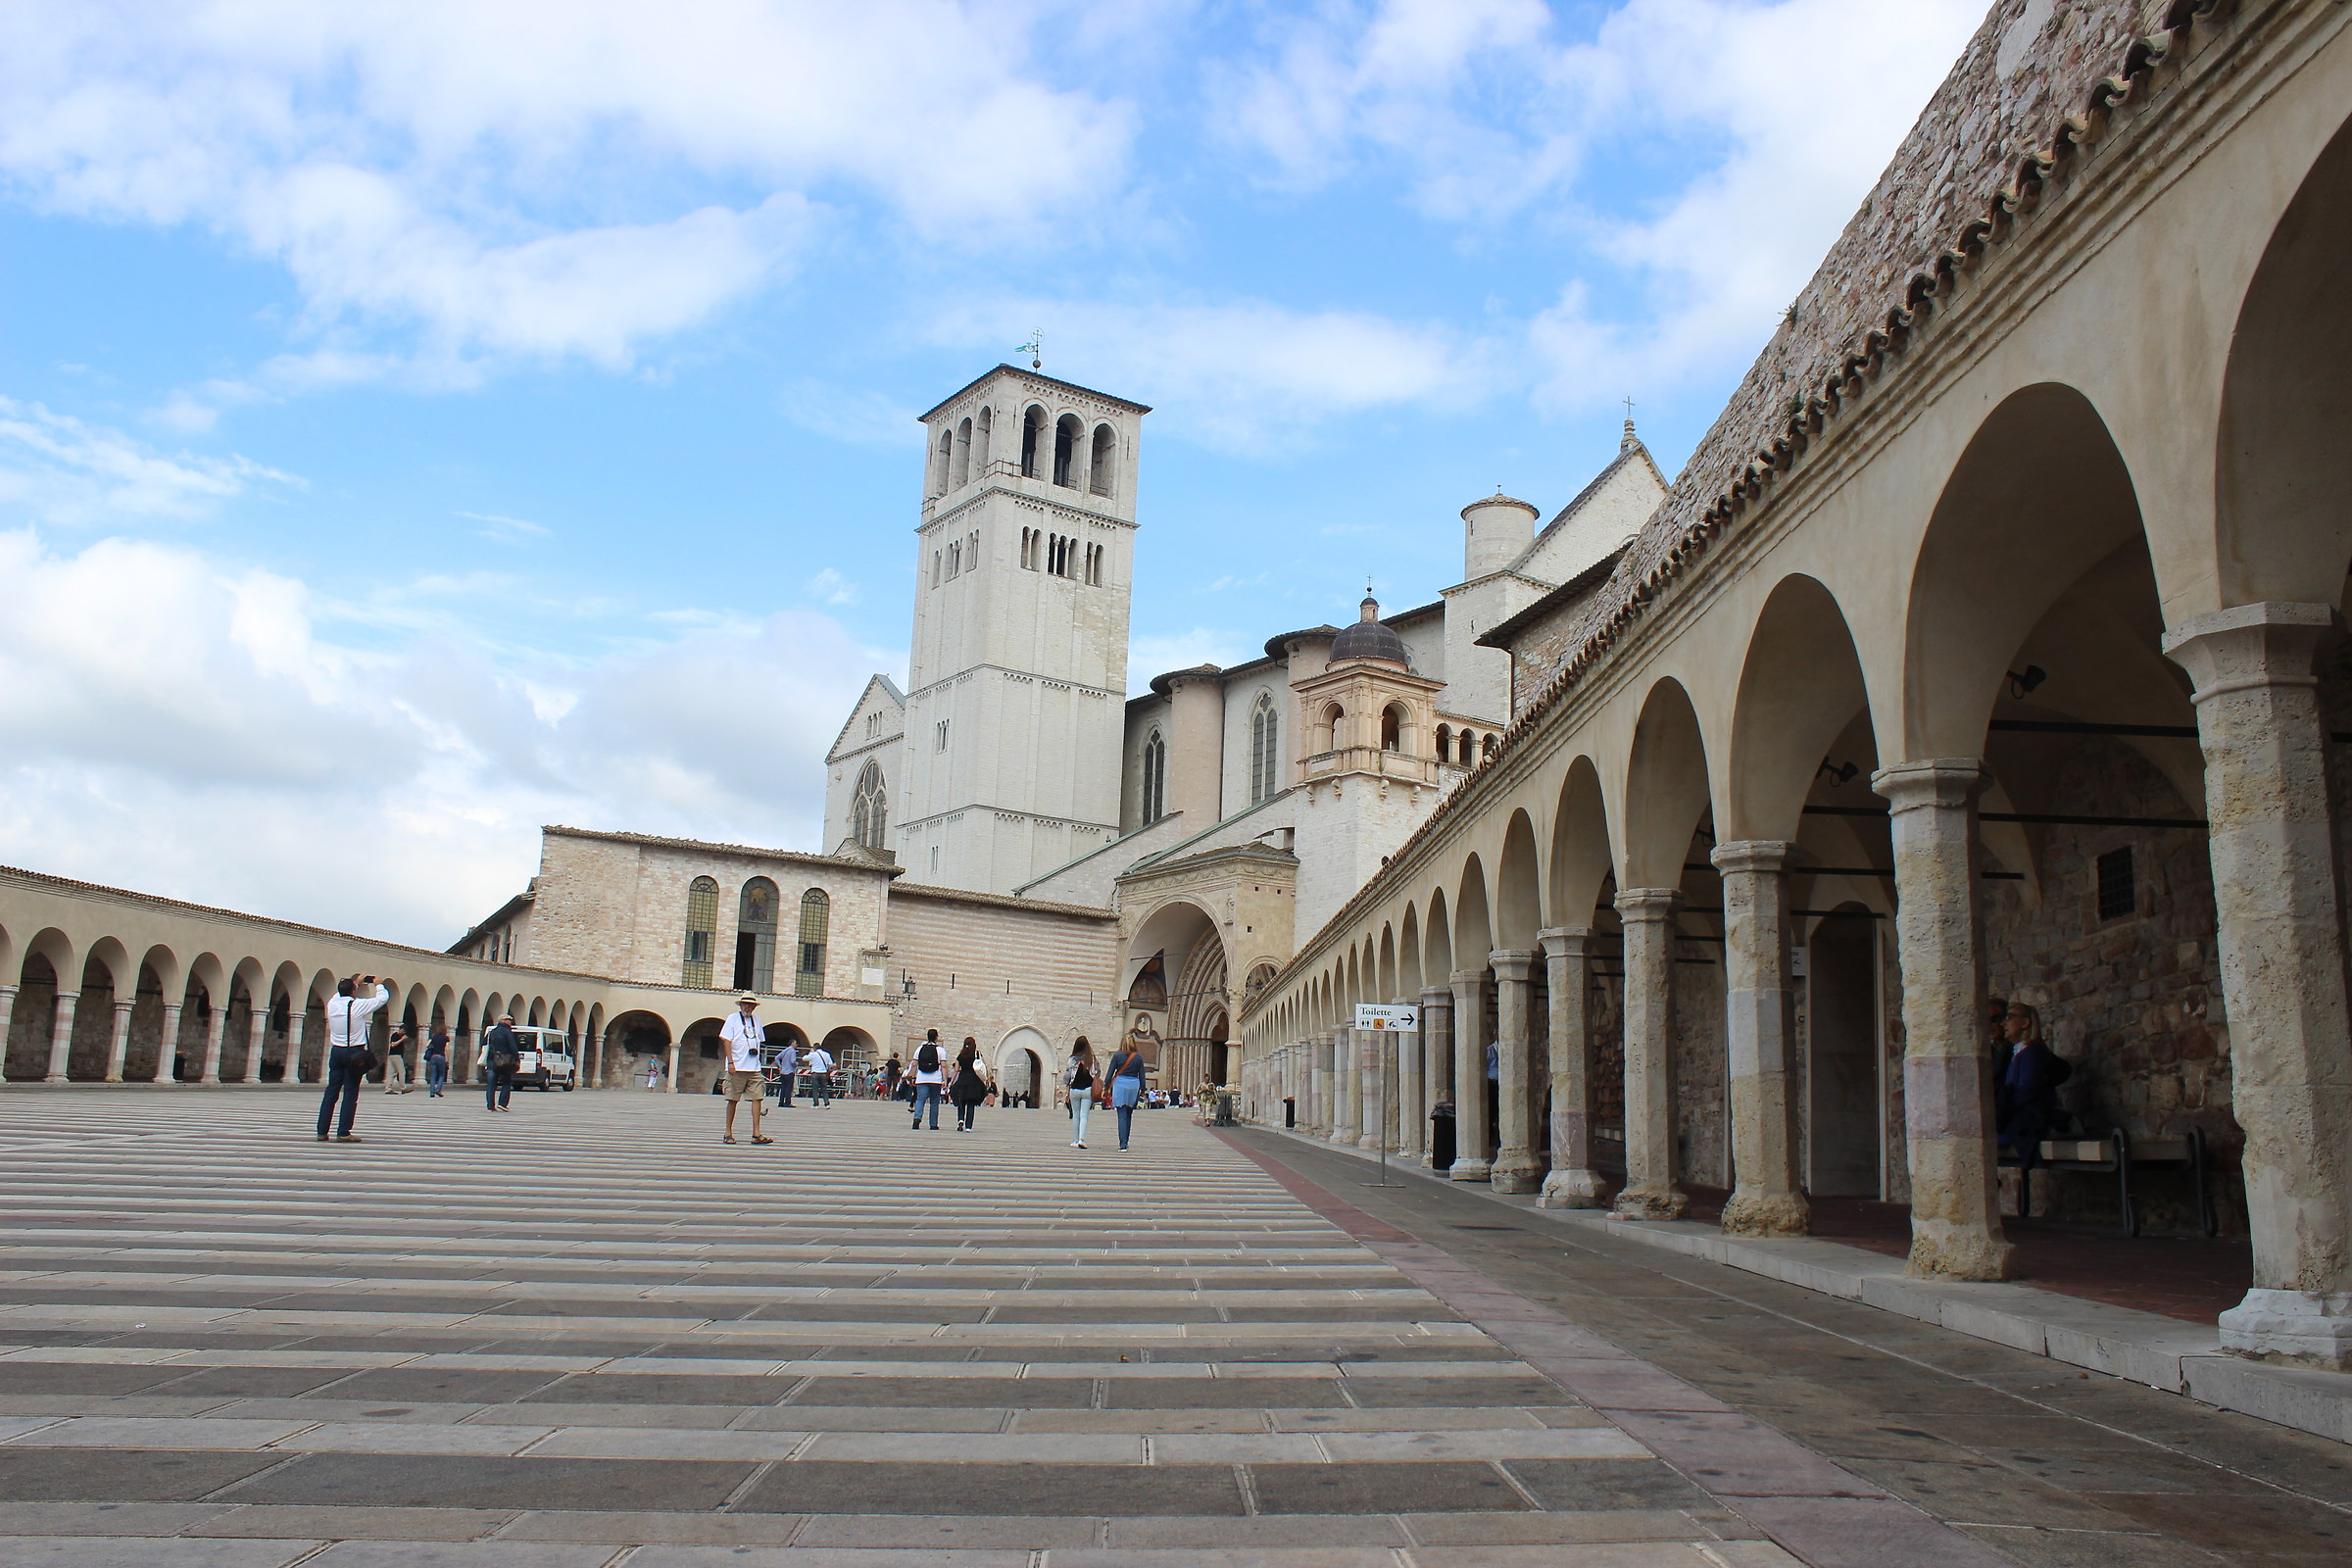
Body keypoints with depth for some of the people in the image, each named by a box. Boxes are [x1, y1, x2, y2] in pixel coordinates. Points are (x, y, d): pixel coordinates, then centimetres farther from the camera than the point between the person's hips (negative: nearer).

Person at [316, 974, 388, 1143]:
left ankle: (322, 1131, 9)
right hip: (355, 1053, -5)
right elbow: (383, 998, 0)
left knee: (331, 1091, 9)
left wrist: (356, 982, 37)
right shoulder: (358, 1005, -11)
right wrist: (378, 984, 18)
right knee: (350, 1093, -2)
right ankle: (343, 1133, -4)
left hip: (336, 1051, 5)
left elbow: (341, 993, 27)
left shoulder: (332, 1004, 2)